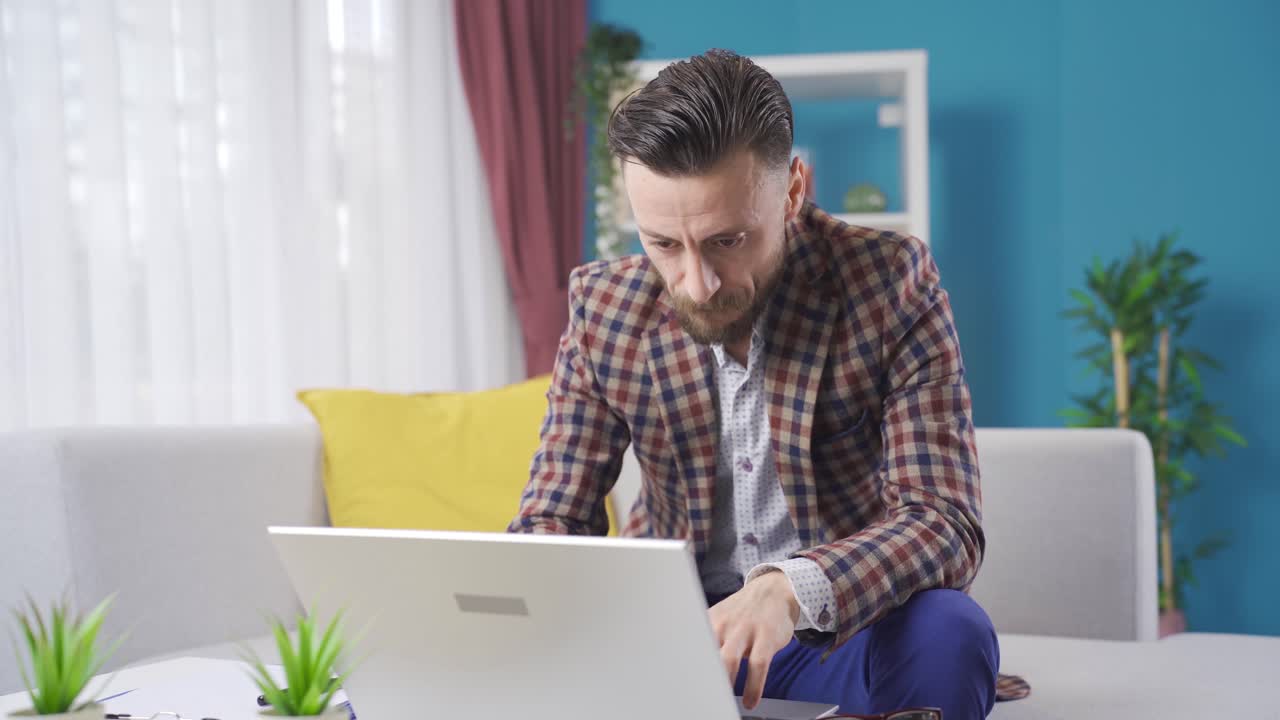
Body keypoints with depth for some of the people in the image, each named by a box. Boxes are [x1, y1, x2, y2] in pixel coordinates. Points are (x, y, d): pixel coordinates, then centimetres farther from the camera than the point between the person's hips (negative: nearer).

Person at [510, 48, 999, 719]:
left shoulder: (891, 283, -14)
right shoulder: (603, 306, -6)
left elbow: (945, 522, -21)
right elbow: (553, 517, -2)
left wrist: (792, 589, -42)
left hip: (843, 633, -1)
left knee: (948, 634, -35)